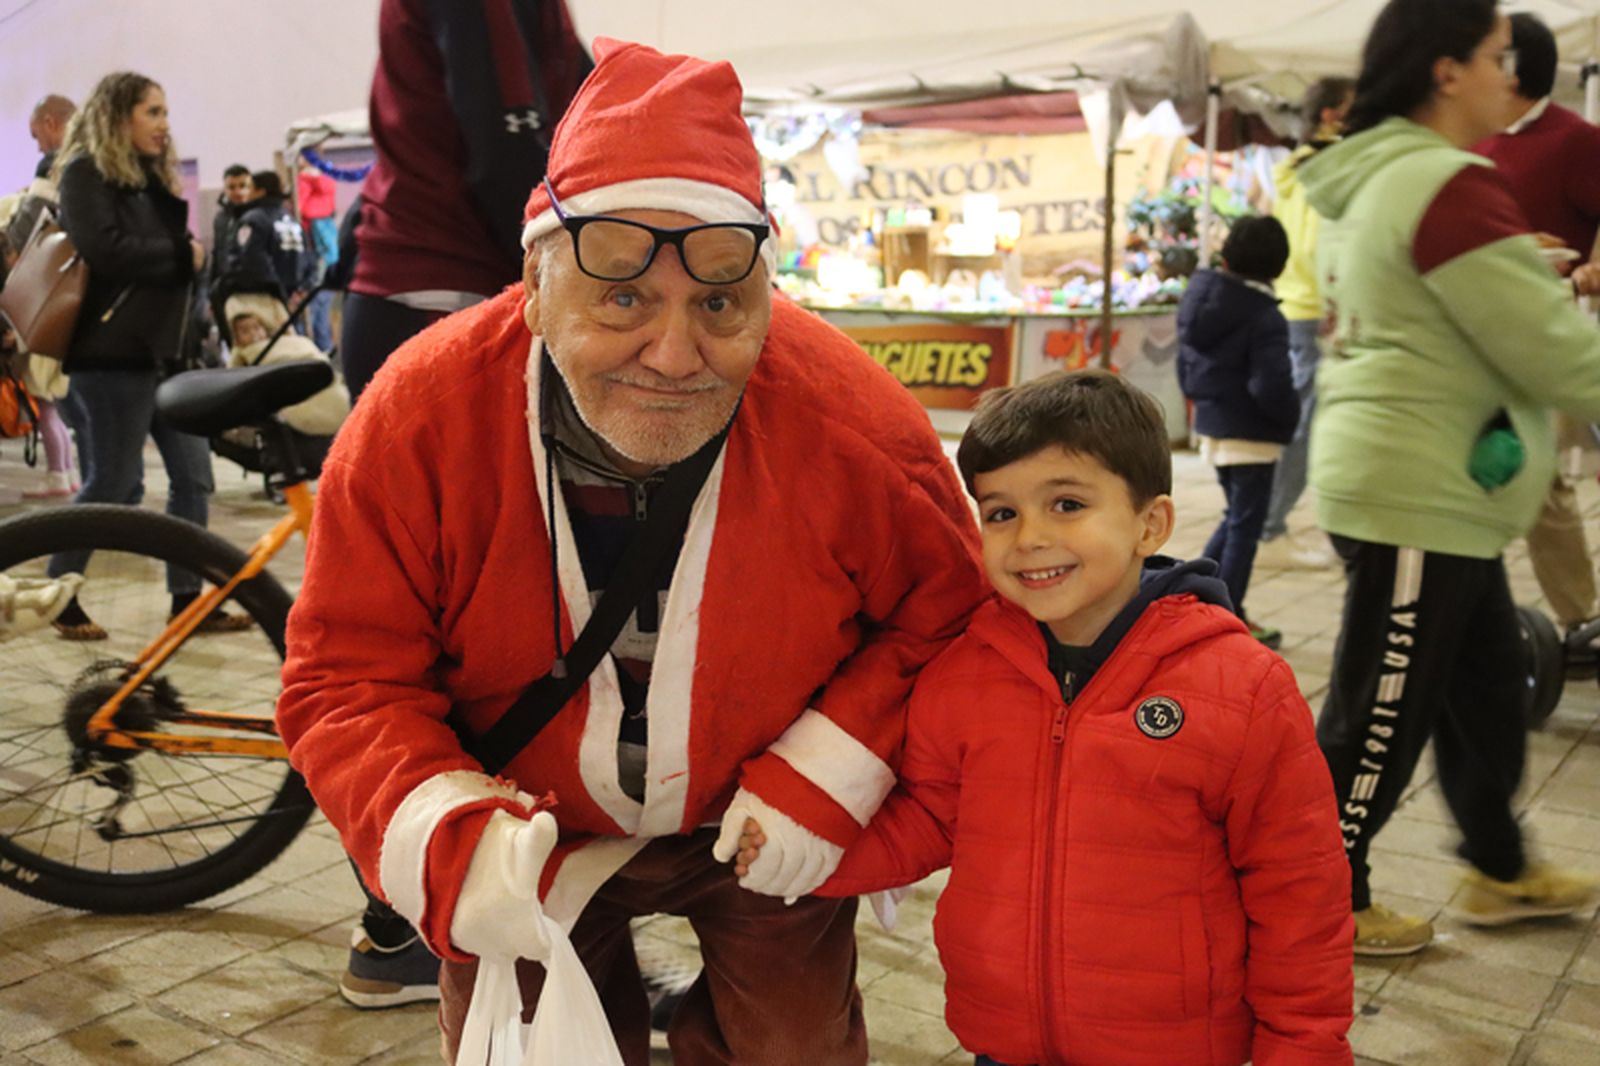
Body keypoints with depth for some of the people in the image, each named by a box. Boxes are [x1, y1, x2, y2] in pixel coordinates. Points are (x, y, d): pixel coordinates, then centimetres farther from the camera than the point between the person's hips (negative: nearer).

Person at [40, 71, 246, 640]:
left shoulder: (151, 177, 20)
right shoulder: (85, 173, -5)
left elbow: (174, 250, 16)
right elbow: (106, 250, -20)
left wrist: (191, 253, -5)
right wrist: (183, 253, -10)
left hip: (162, 349, 8)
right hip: (112, 353, -8)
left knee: (193, 474, 4)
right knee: (113, 485, -3)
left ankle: (188, 600, 12)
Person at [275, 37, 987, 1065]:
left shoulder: (855, 424, -26)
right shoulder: (417, 419, -25)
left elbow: (941, 607, -9)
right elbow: (346, 679, -17)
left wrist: (829, 777, -22)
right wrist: (444, 836, -35)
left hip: (767, 829, 1)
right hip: (524, 835, 0)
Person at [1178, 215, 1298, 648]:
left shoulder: (1198, 301, 3)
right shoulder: (1265, 318, -19)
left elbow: (1184, 366, 11)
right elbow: (1270, 386, -25)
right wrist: (1290, 420, -7)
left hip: (1211, 426, 7)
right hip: (1251, 435, -7)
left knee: (1236, 516, 23)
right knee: (1246, 525, 3)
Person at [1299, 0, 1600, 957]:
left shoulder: (1379, 181, 13)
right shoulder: (1450, 187, -19)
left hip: (1433, 493, 10)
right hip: (1418, 497, -10)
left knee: (1486, 687, 20)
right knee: (1383, 712, 2)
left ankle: (1501, 872, 36)